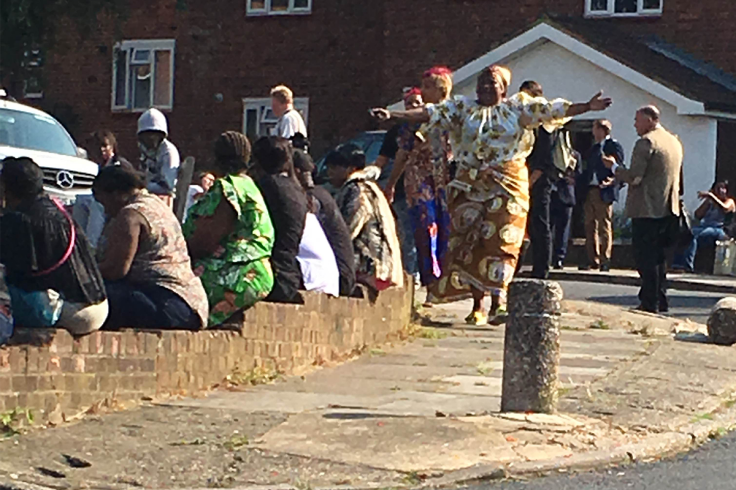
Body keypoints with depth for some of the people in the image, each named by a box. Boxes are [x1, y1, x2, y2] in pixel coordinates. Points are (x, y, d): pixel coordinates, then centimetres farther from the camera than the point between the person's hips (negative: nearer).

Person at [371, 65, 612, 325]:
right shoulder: (462, 108, 9)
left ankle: (498, 300, -10)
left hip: (508, 185, -1)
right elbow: (429, 113, 0)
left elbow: (555, 109, 1)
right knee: (469, 240, -2)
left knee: (501, 240, -9)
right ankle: (477, 305, 4)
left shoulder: (518, 108, 7)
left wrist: (587, 107, -9)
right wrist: (393, 115, -11)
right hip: (471, 184, 2)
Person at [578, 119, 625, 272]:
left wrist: (612, 181, -24)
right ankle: (593, 260, 11)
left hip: (603, 192, -8)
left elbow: (618, 169, -9)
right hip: (590, 191, 8)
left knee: (604, 227, -5)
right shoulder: (594, 148, 22)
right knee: (590, 226, 7)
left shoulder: (614, 146, -2)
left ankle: (605, 260, -1)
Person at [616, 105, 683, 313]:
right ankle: (660, 300, 17)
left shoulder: (646, 142, -14)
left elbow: (634, 177, -18)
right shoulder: (674, 141, 15)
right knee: (657, 255, 15)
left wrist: (614, 168, -4)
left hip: (647, 209, -9)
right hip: (668, 208, 9)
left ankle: (650, 302, -5)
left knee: (645, 257, -4)